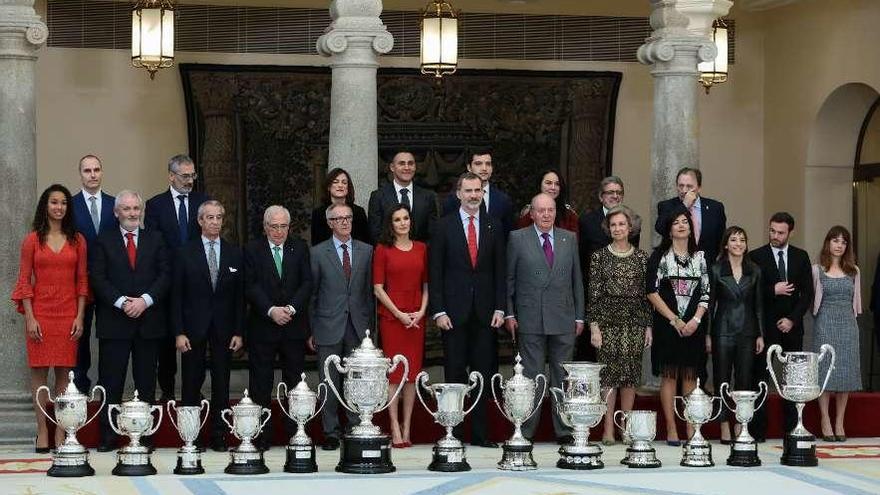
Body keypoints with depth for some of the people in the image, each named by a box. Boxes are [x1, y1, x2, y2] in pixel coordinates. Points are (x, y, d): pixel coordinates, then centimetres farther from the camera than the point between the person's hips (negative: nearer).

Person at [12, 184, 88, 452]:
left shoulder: (77, 240, 8)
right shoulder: (32, 240, 3)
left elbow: (82, 281, 7)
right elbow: (24, 281, 1)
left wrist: (80, 317, -1)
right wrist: (30, 317, -8)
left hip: (68, 313, 1)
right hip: (40, 312, -1)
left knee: (64, 372, 2)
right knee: (39, 370, 0)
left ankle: (61, 432, 5)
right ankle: (42, 431, 3)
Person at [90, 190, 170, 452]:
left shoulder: (156, 240, 12)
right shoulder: (104, 242, 8)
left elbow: (165, 275, 4)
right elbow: (98, 279, -1)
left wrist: (145, 300, -11)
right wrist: (122, 302, -13)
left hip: (149, 320, 2)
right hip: (114, 322, -1)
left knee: (146, 382, 3)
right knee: (111, 382, -2)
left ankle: (145, 436, 7)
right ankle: (108, 437, 1)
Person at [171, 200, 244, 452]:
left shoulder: (235, 254, 7)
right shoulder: (185, 253, 1)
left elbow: (239, 296, 6)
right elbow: (176, 296, -1)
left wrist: (239, 332, 0)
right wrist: (179, 332, -8)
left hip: (224, 329, 2)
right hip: (194, 328, -2)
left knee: (221, 384, 4)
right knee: (191, 384, 2)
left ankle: (219, 436, 10)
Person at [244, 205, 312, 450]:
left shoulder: (300, 248, 8)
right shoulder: (252, 250, 2)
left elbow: (307, 283, 1)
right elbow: (250, 286, -5)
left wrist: (291, 308, -13)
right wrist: (271, 310, -17)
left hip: (294, 327, 2)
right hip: (262, 328, -2)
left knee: (295, 383, 5)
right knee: (261, 384, 0)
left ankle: (295, 434, 10)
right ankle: (262, 437, 5)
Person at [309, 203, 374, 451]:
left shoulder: (366, 251, 9)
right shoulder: (318, 253, 3)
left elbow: (370, 291, 10)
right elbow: (312, 293, 3)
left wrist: (370, 325, 5)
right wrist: (310, 330, 0)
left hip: (358, 326, 2)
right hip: (329, 327, -2)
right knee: (329, 382, 1)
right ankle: (331, 432, 8)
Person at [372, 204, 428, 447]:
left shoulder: (421, 249, 11)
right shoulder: (383, 249, 0)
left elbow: (426, 284, 12)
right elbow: (378, 288, -3)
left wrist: (421, 311, -3)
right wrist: (399, 314, -10)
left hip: (417, 318, 3)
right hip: (391, 316, -3)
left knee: (412, 372, 3)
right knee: (394, 372, -5)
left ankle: (407, 428, 8)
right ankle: (395, 429, -3)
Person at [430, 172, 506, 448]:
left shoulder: (494, 226, 8)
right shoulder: (444, 227, 1)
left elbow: (500, 271, 8)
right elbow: (435, 272, 0)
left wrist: (500, 308, 0)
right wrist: (438, 311, -7)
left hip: (485, 312, 2)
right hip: (454, 311, -2)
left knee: (484, 374, 3)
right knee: (454, 374, 0)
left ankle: (480, 434, 9)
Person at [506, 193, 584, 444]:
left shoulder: (569, 239, 11)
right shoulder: (517, 239, 3)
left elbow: (577, 279, 12)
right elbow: (508, 279, 4)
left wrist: (579, 316, 8)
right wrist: (509, 314, -2)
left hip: (563, 320, 3)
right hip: (530, 320, -3)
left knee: (563, 376, 5)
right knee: (531, 376, -1)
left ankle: (564, 430, 11)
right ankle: (526, 431, 4)